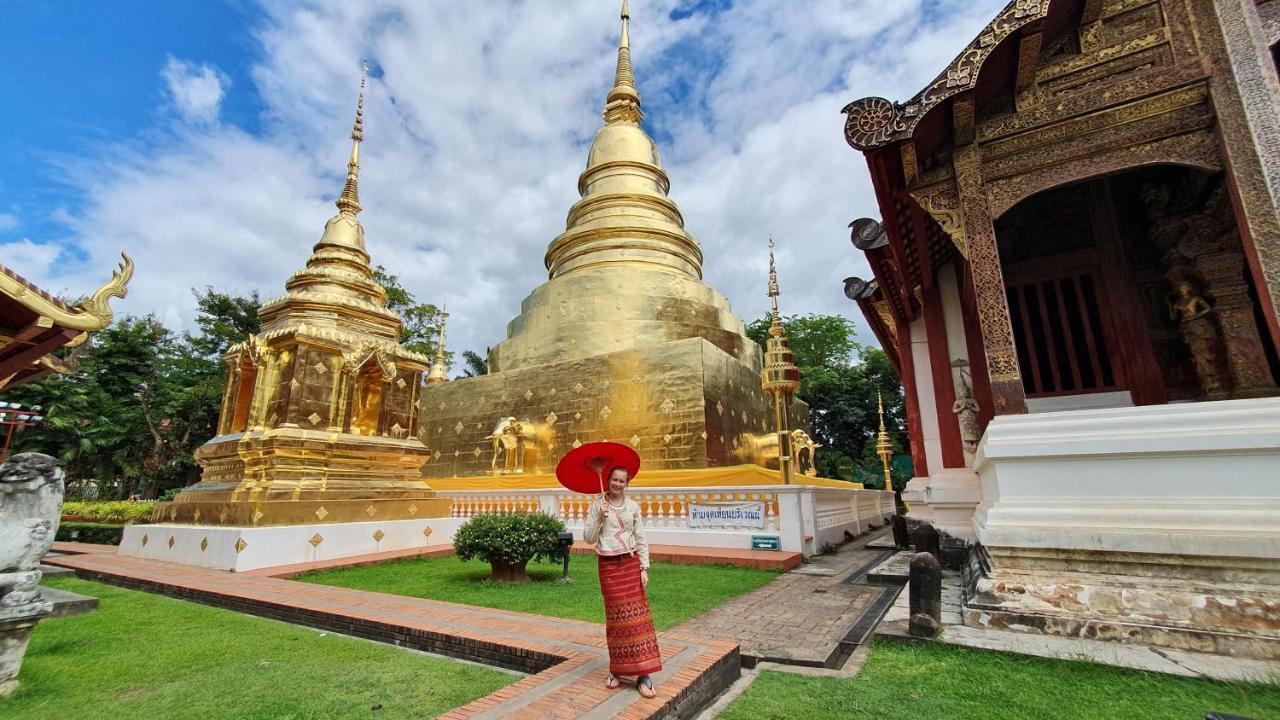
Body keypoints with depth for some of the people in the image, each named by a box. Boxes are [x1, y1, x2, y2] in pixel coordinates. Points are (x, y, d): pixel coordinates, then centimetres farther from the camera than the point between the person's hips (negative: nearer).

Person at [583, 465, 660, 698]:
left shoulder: (633, 507, 3)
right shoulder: (597, 506, 0)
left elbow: (641, 539, 5)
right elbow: (588, 538, -3)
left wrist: (644, 568, -1)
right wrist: (599, 518, -16)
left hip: (631, 563, 1)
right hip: (608, 566, -1)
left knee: (636, 614, -3)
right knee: (616, 616, 6)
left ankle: (643, 674, 2)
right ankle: (616, 669, 23)